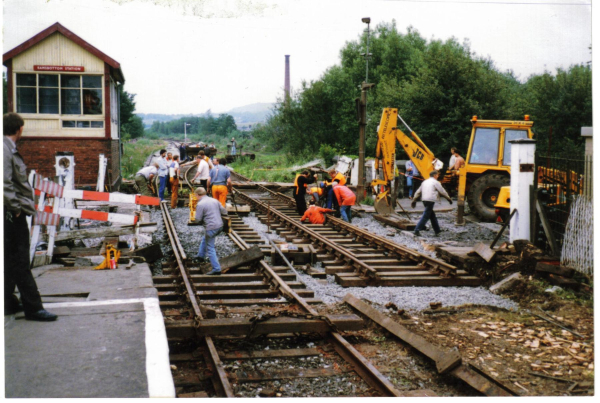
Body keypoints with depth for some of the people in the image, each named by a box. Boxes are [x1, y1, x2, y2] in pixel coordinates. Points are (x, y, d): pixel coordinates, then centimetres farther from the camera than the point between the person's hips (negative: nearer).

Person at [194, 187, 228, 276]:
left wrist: (203, 221, 8)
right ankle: (201, 256, 41)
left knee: (210, 248, 2)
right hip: (220, 226, 8)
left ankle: (216, 269, 1)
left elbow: (198, 219, -13)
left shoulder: (200, 204, -12)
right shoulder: (215, 200, 8)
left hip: (211, 228, -8)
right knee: (205, 239, 31)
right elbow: (224, 212, 10)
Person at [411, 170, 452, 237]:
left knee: (432, 216, 16)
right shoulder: (435, 182, 0)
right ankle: (417, 230, -16)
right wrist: (449, 199, 13)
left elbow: (418, 192, 19)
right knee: (426, 216, -9)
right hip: (430, 200, -8)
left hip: (424, 200, 8)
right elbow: (442, 192, 2)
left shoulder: (425, 182, 21)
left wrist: (414, 201, 21)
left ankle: (437, 231, 21)